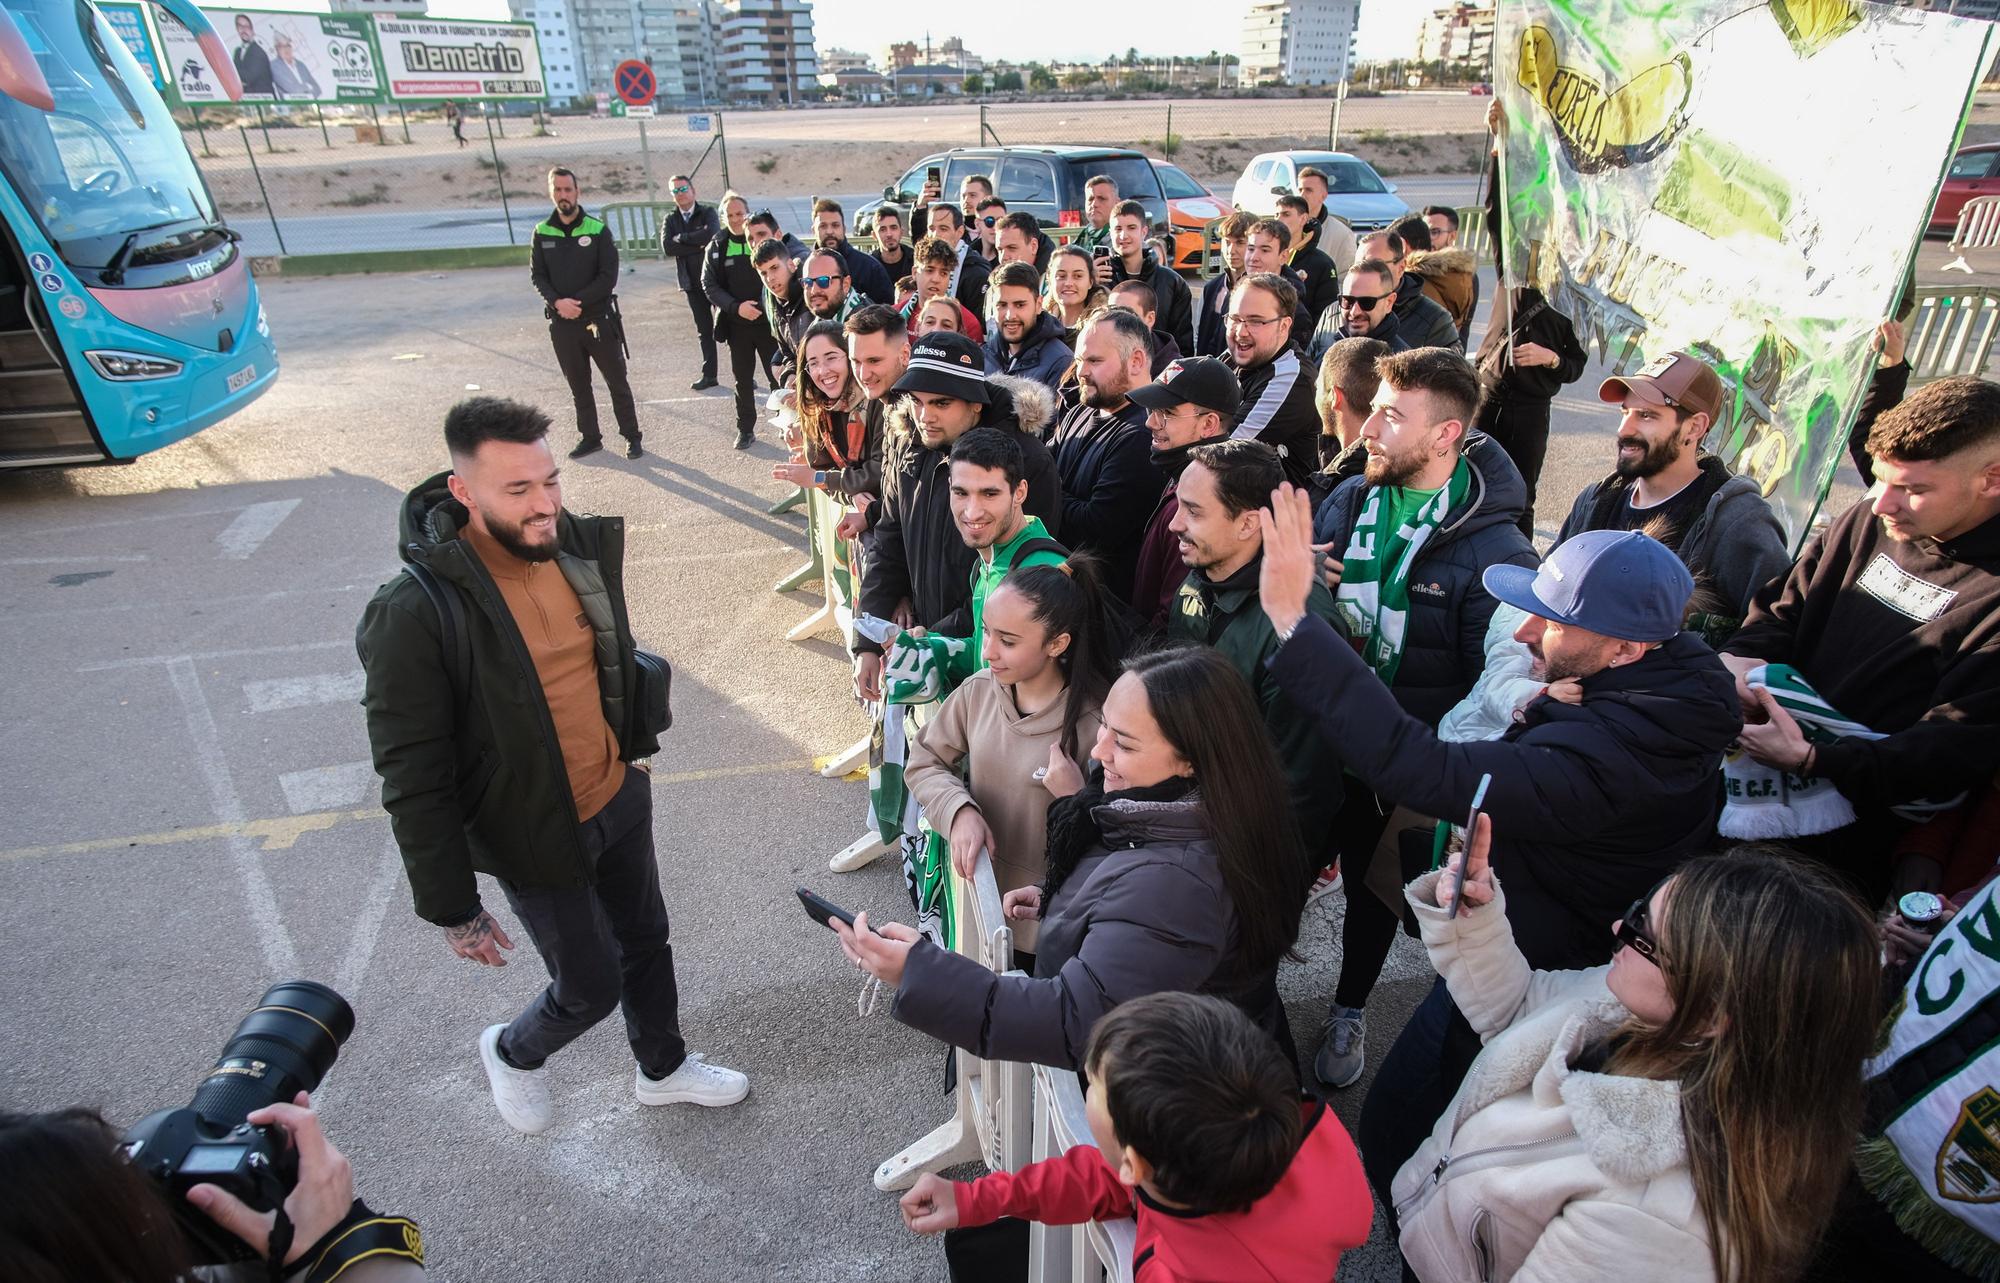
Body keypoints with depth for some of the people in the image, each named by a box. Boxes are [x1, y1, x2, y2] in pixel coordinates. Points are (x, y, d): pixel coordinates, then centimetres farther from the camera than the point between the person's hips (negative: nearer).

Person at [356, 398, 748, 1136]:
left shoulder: (582, 544, -8)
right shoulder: (415, 614, -27)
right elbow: (414, 781, -21)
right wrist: (452, 907, -15)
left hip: (621, 797, 6)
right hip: (537, 838, -6)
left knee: (646, 939, 23)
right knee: (590, 986, 11)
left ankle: (663, 1068, 50)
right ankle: (513, 1053, 46)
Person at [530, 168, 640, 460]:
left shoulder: (597, 230, -4)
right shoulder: (542, 233, 4)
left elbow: (608, 277, -10)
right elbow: (537, 276, 3)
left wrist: (577, 302, -16)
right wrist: (558, 302, -16)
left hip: (598, 319, -3)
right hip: (561, 323, 3)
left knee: (617, 381, 3)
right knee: (578, 384, 11)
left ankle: (631, 437, 13)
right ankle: (589, 437, 22)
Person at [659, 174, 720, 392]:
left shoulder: (707, 212, 0)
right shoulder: (670, 220, 9)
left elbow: (712, 234, -22)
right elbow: (667, 248, -7)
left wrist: (682, 238, -12)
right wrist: (699, 244, -13)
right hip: (692, 282, 4)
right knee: (704, 329, 9)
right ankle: (709, 375, 15)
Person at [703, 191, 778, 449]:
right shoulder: (716, 247, 3)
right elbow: (709, 284, -2)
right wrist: (736, 307, -15)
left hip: (769, 321, -2)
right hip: (737, 325, 2)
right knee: (743, 380, 10)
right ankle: (746, 430, 21)